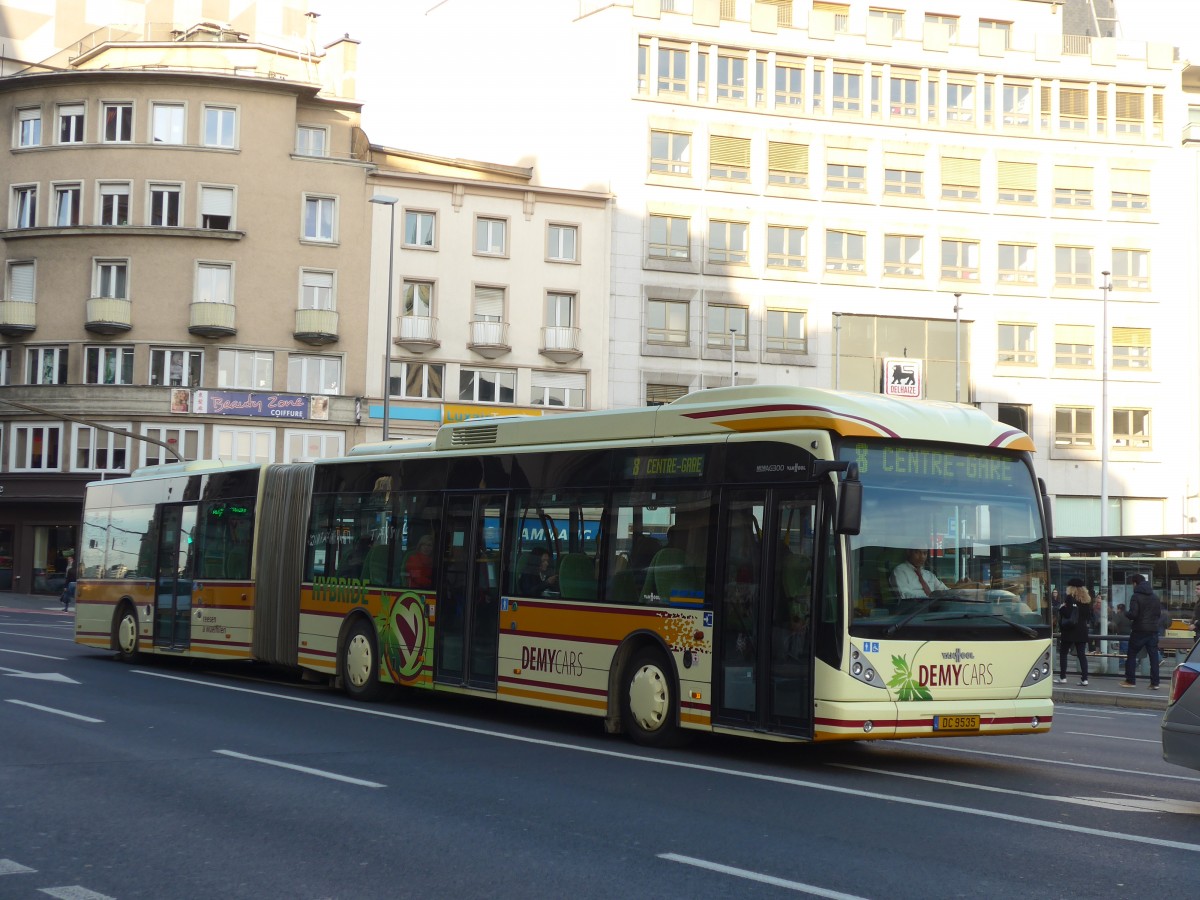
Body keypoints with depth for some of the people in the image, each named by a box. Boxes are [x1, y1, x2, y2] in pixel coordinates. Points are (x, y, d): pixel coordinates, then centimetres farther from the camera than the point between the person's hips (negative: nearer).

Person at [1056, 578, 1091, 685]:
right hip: (1082, 631, 6)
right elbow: (1089, 615, 14)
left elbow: (1067, 614, -16)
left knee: (1063, 653, 5)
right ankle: (1084, 678, -2)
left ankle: (1062, 677, 3)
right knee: (1082, 655, 4)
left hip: (1070, 631, -5)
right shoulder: (1086, 599, 9)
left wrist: (1061, 608, 0)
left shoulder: (1070, 598, -10)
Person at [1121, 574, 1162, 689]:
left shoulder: (1136, 597, -11)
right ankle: (1155, 682, 1)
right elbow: (1159, 613, 14)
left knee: (1131, 655, 7)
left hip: (1139, 630, -5)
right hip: (1153, 630, 5)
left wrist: (1126, 613, 2)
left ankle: (1130, 680, 7)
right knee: (1154, 656, 4)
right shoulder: (1155, 597, 9)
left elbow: (1133, 614, -18)